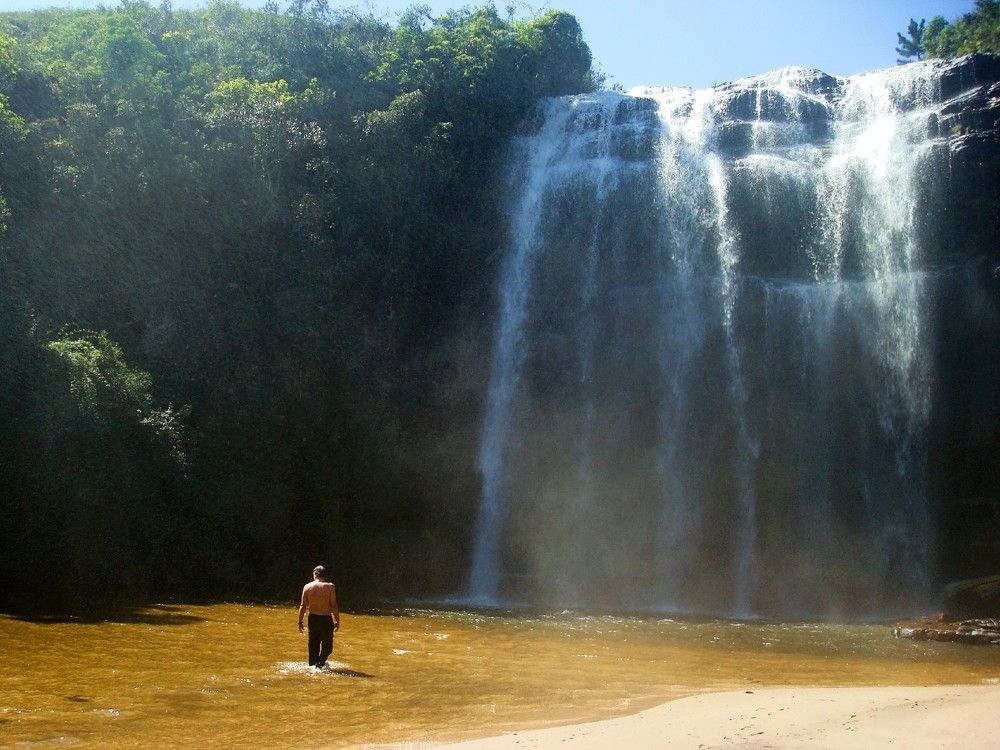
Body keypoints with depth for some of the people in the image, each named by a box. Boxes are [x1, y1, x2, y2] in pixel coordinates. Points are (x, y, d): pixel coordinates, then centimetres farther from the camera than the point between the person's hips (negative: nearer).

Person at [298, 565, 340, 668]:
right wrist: (337, 621, -2)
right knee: (327, 644, 6)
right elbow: (334, 606, -10)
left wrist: (300, 622, 9)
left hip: (313, 619, 3)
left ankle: (312, 664, 23)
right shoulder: (330, 586, -8)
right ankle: (320, 664, -10)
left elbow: (303, 606, 1)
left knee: (313, 645, 17)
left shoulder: (307, 587, 0)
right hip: (326, 619, -3)